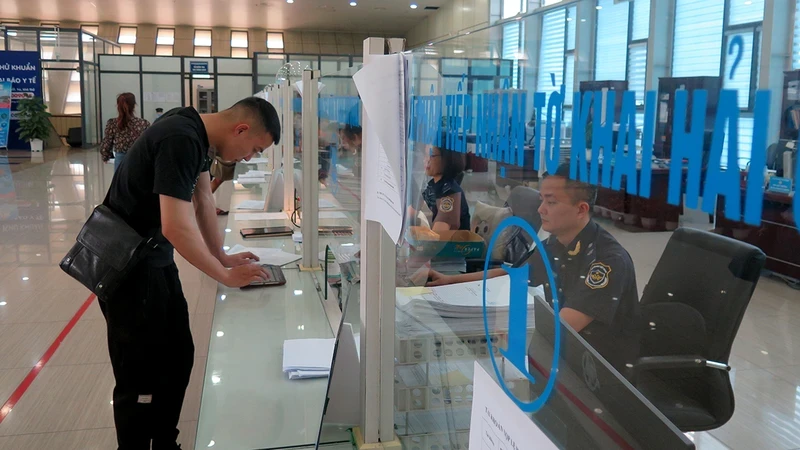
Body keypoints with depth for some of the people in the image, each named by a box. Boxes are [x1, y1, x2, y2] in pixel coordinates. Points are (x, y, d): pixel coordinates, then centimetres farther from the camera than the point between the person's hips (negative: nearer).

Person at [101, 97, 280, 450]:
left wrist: (222, 257, 7)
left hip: (155, 258, 10)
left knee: (178, 357, 14)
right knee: (142, 378, -2)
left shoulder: (199, 133, 3)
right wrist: (226, 276, -20)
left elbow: (203, 199, 11)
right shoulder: (181, 140, -27)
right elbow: (177, 227, -32)